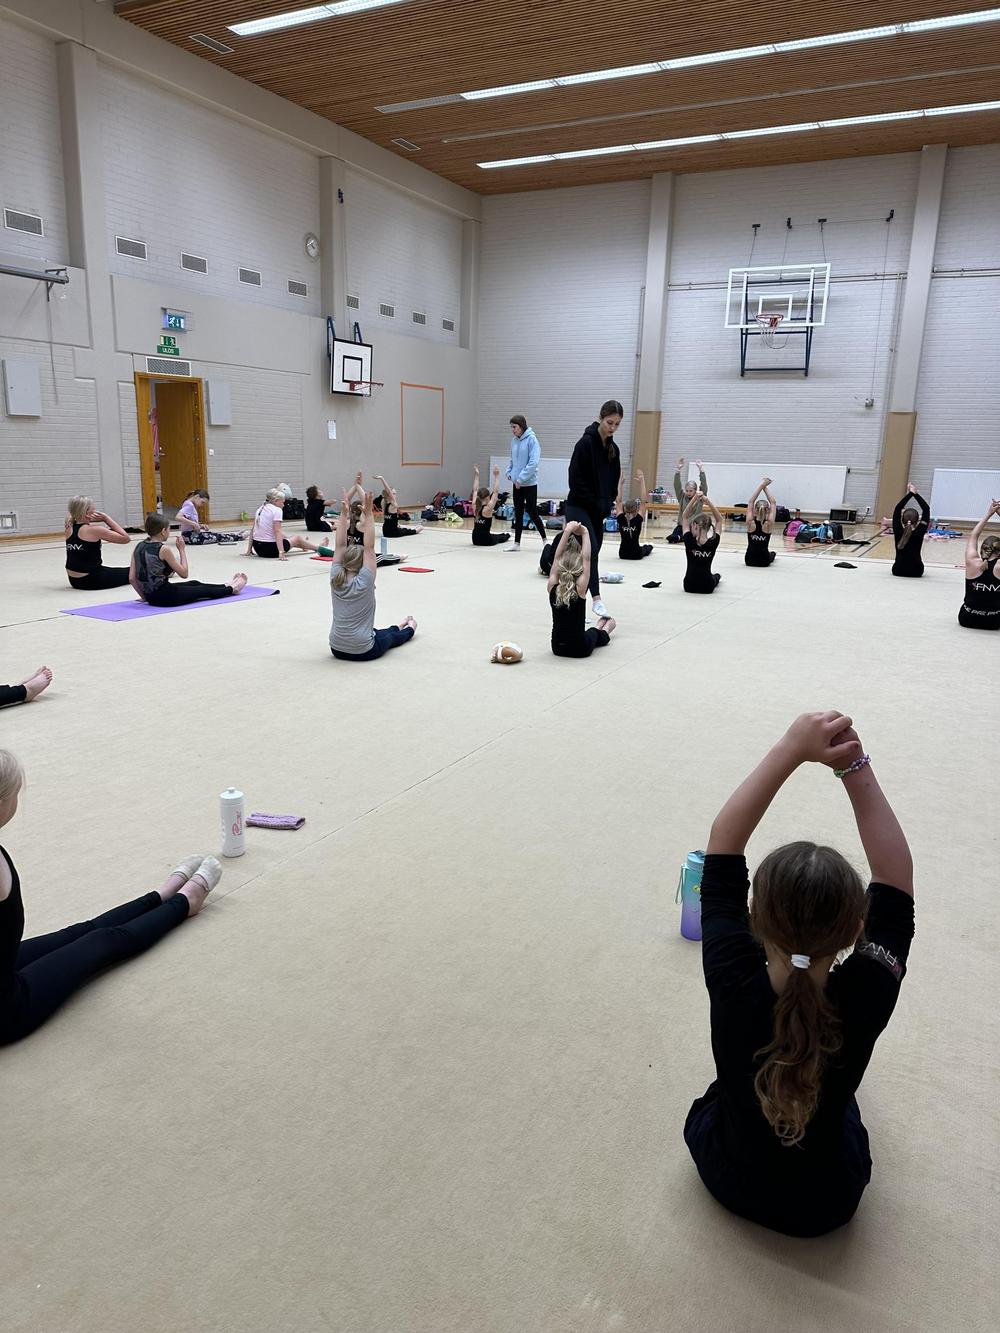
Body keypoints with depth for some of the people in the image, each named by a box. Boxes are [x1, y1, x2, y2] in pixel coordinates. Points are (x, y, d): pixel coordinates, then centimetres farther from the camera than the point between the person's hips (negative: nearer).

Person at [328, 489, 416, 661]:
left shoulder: (335, 579, -4)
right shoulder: (363, 582, -17)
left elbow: (340, 545, -1)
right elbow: (369, 547, -16)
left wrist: (344, 514, -4)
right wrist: (368, 514, -16)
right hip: (363, 652, -6)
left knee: (378, 633, 36)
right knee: (390, 636, 28)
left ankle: (399, 626, 63)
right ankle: (409, 628, 58)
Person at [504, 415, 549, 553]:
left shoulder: (531, 439, -13)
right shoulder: (514, 440, 6)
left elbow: (533, 462, -20)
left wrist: (521, 478, -21)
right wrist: (509, 472, 2)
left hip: (529, 483, -6)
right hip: (517, 483, 6)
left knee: (531, 512, 0)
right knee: (518, 513, 9)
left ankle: (544, 539, 17)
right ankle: (517, 543, 14)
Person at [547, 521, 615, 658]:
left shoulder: (552, 588, -8)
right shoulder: (579, 590, -16)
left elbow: (558, 557, -4)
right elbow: (586, 558, -14)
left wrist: (567, 531, -5)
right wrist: (585, 533, -8)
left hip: (557, 647, 3)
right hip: (580, 649, -3)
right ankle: (605, 631, 59)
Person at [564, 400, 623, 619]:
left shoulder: (613, 449, 10)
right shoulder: (586, 442, -12)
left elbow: (614, 480, 16)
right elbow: (576, 478, -16)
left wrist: (607, 504, 1)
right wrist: (594, 502, -14)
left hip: (598, 511, 7)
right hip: (579, 507, -7)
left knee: (590, 553, 7)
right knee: (591, 550, -20)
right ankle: (597, 600, -23)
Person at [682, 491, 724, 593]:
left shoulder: (689, 541, -16)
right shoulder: (713, 543, -14)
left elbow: (684, 517, -3)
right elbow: (719, 520, -1)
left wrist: (694, 499, -9)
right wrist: (708, 502, -9)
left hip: (689, 586, 0)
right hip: (707, 587, 0)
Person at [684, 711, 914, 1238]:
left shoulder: (733, 986, -34)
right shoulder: (862, 1003, -34)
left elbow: (723, 842, -27)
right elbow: (895, 879, -24)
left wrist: (790, 750, -31)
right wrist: (856, 769, -29)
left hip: (727, 1179, 0)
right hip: (824, 1205, 0)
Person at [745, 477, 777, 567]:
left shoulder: (750, 523, -14)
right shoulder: (769, 524, -14)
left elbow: (751, 501, -6)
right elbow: (773, 503, -6)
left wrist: (761, 486, -5)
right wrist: (765, 488, -2)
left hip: (749, 560, 0)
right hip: (764, 561, 0)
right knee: (772, 553, 39)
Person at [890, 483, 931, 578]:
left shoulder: (898, 532, -13)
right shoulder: (919, 533, -14)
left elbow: (897, 509, -6)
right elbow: (926, 509, -8)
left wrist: (909, 494, -6)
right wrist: (915, 494, -6)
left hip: (898, 570, 1)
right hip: (916, 572, -1)